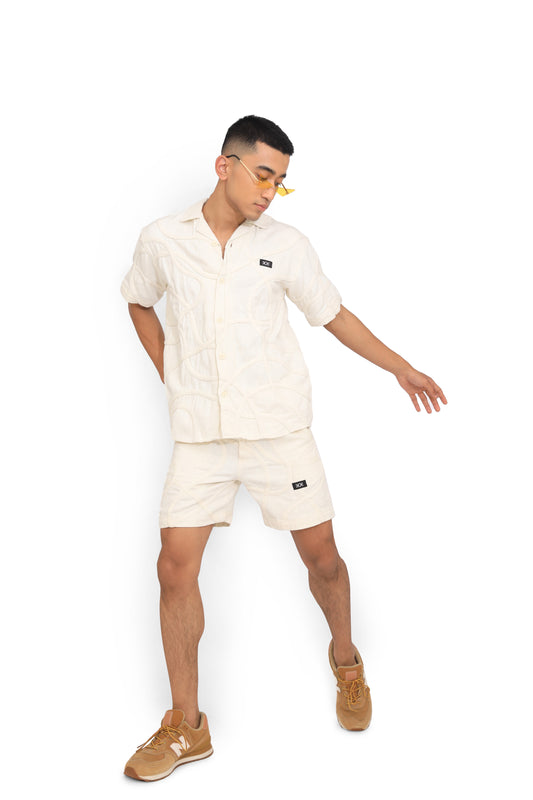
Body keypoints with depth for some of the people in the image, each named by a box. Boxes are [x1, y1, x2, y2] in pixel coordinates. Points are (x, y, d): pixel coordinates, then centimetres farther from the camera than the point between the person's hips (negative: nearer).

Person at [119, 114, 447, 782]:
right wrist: (169, 376, 12)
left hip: (279, 427, 0)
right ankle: (185, 727, 13)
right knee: (175, 569, -3)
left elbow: (333, 315, 11)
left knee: (320, 554, 4)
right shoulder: (162, 239, 3)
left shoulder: (286, 245, 1)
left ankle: (346, 661, 36)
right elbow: (139, 303, 21)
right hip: (199, 434, 1)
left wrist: (403, 370, 12)